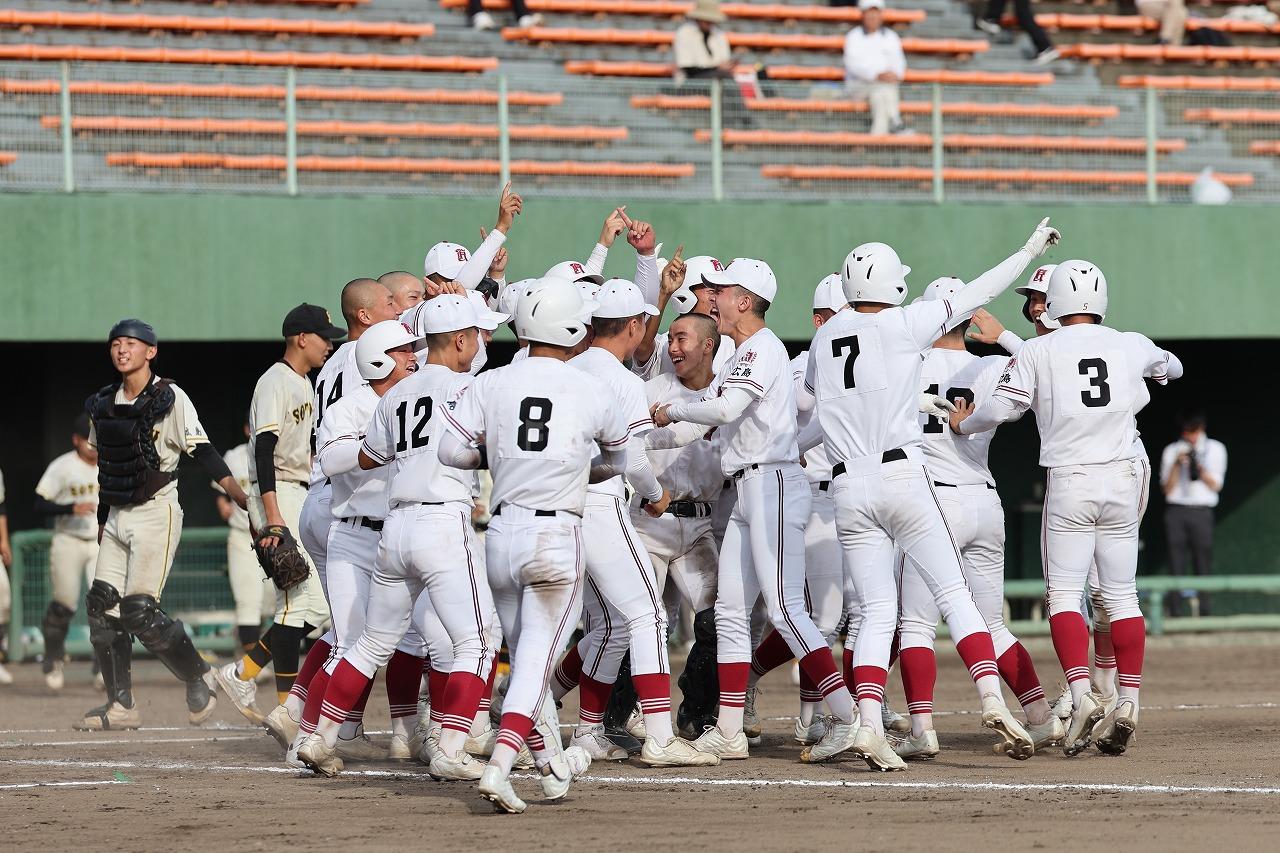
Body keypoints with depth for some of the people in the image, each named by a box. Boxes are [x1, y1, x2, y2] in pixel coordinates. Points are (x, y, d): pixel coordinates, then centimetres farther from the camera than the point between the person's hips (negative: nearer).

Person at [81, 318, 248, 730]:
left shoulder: (169, 398, -8)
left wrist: (246, 501, -26)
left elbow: (204, 454, -15)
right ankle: (120, 705, 6)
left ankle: (198, 676, 6)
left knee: (139, 610, -14)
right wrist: (102, 524, 20)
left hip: (156, 514, -7)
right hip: (117, 517, 7)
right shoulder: (103, 405, 11)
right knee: (102, 606, 0)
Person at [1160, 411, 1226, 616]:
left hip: (1202, 512, 0)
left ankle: (1204, 613, -6)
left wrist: (1198, 466, -11)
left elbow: (1215, 485, 4)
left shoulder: (1215, 449, 10)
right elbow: (1167, 488, 6)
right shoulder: (1172, 451, 11)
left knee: (1204, 563, -7)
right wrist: (1177, 464, -8)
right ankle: (1175, 613, -7)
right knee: (1176, 562, -6)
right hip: (1176, 511, 0)